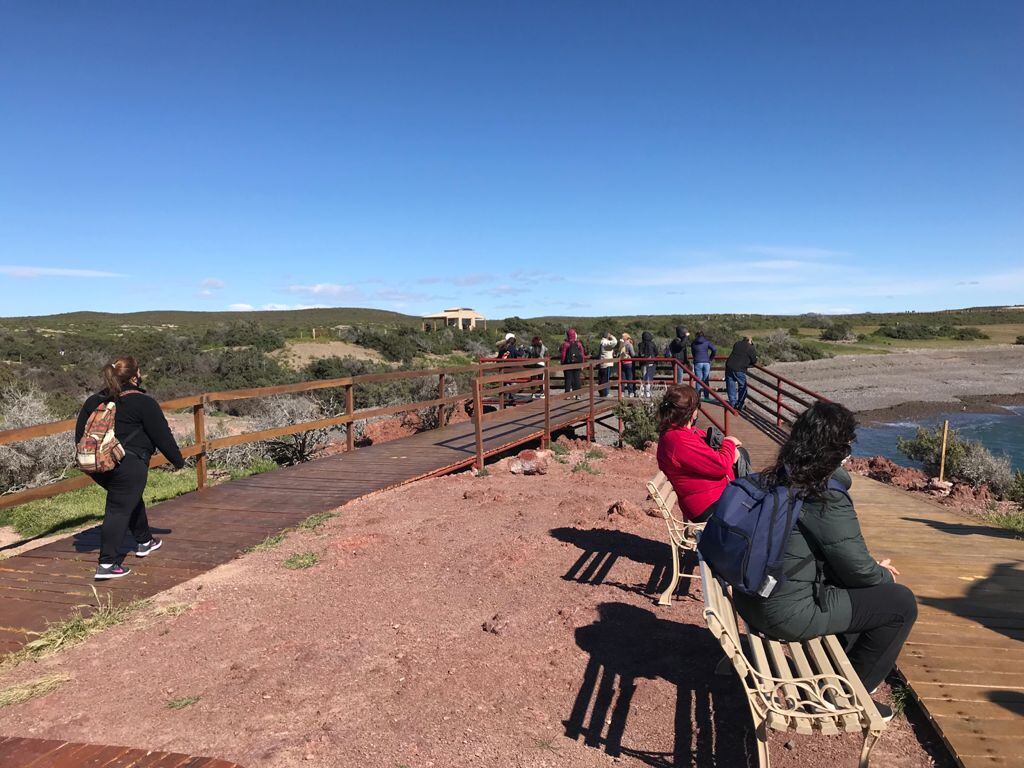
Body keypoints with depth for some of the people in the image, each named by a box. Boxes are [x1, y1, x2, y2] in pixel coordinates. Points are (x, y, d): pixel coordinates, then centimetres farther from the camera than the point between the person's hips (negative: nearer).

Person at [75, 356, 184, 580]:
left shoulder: (94, 401, 12)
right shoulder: (143, 402, -9)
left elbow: (80, 435, 17)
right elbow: (162, 436, -6)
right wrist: (177, 460, 6)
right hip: (128, 466, -8)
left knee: (132, 499, 24)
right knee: (119, 510, -5)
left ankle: (144, 542, 37)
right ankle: (108, 564, -6)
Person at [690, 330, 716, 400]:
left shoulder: (693, 343, 8)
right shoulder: (707, 342, 4)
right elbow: (714, 350, -7)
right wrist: (711, 358, 5)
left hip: (697, 363, 0)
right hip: (706, 362, 0)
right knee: (706, 381, 9)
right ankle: (706, 397, 11)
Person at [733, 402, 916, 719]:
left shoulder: (772, 479, 2)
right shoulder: (828, 501, -22)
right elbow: (857, 567, -13)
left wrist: (874, 570, 18)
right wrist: (884, 575, 10)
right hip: (788, 614, -8)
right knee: (901, 602, 7)